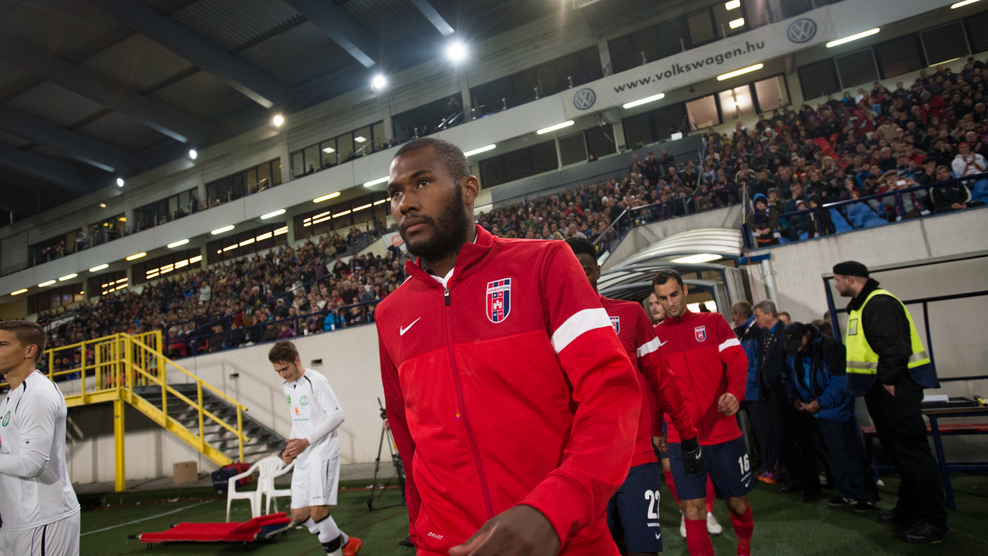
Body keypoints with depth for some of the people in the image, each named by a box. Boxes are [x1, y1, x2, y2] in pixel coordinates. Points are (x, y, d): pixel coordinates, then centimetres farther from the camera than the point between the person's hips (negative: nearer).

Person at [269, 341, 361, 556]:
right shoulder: (287, 386, 13)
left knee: (317, 511, -15)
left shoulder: (316, 381, -11)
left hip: (322, 452, -8)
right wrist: (292, 448, 7)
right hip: (302, 457, 8)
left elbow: (337, 415, -16)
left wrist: (307, 441, -18)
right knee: (299, 515, 7)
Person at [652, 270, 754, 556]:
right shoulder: (653, 335, 5)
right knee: (693, 510, -3)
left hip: (724, 432, 1)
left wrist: (734, 393, -24)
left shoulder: (713, 322, 4)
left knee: (737, 503, 16)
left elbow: (737, 360, -4)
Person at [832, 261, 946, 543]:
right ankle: (909, 508, 29)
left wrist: (888, 381, -22)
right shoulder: (862, 306, 17)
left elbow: (894, 347, -27)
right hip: (879, 386, 11)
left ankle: (932, 520, 5)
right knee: (896, 449, 17)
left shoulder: (880, 304, -17)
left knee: (911, 451, -4)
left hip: (895, 387, -11)